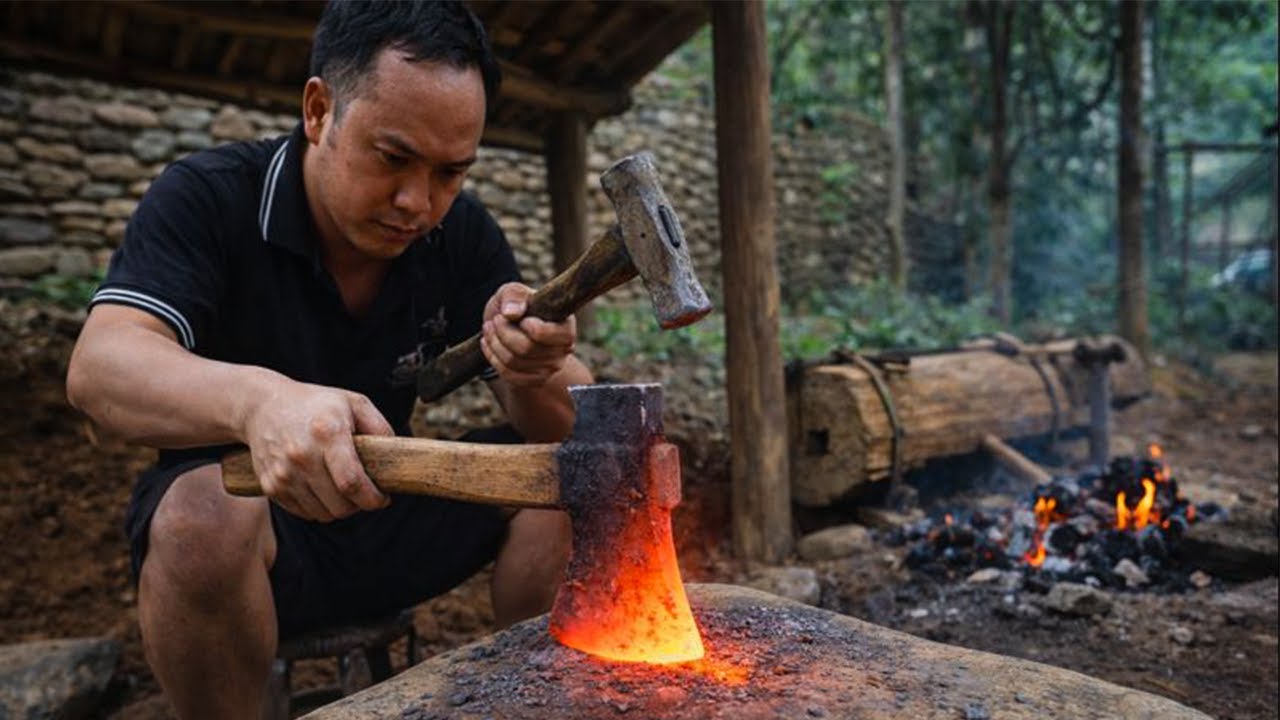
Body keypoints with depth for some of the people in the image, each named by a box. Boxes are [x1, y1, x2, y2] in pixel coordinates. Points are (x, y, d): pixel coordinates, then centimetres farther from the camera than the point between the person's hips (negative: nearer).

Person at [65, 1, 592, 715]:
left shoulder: (464, 233, -6)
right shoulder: (207, 198, -14)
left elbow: (567, 426, -10)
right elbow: (99, 365, -30)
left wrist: (531, 373, -34)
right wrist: (257, 399, -51)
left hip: (391, 514, 3)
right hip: (231, 517, -2)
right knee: (204, 512, -34)